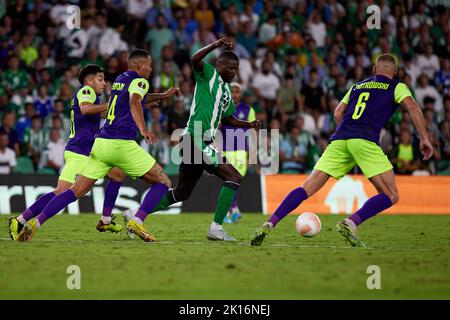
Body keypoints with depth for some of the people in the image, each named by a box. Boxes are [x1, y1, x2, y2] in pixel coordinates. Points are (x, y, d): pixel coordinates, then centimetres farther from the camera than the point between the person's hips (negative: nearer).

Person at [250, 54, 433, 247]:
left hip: (339, 140, 5)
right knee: (391, 196, 0)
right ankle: (351, 223, -23)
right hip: (365, 141, -5)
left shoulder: (357, 86, 31)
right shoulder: (397, 87, 18)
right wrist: (424, 139, 1)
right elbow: (413, 108, 1)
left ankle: (269, 225, -11)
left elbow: (338, 113, 26)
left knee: (307, 189, 3)